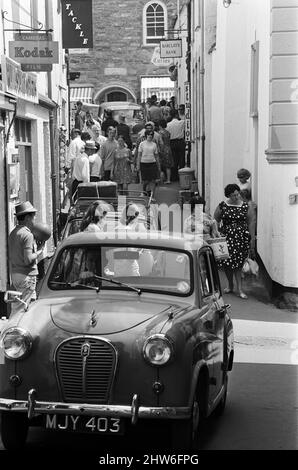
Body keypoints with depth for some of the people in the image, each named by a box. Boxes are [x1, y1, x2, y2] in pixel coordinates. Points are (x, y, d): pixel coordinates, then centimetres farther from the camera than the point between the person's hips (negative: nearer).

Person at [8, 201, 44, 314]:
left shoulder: (13, 233, 11)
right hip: (26, 275, -9)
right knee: (19, 309, -4)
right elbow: (28, 259, -23)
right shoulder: (27, 235, -17)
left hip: (15, 274, 9)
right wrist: (39, 251, -7)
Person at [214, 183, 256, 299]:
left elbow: (250, 223, 5)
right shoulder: (222, 206, 1)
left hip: (242, 237, -1)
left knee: (238, 263, -6)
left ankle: (239, 289, -4)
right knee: (227, 263, 2)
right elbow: (215, 221, 8)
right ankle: (230, 285, 22)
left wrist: (252, 238, 2)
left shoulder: (245, 206, 2)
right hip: (227, 237, 1)